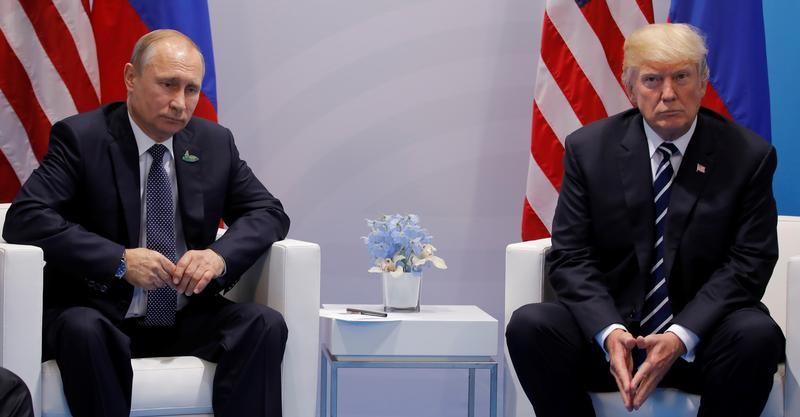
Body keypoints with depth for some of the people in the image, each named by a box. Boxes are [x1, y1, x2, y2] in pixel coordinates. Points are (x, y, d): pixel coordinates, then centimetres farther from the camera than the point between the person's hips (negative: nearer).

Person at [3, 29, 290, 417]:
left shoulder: (215, 142, 7)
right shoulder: (80, 137, -6)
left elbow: (269, 213, 8)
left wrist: (220, 254, -14)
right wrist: (119, 260, -26)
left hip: (188, 319, 4)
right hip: (100, 315, -4)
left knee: (265, 324, -22)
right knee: (82, 330, -37)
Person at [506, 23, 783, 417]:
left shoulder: (748, 155, 0)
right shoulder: (589, 148, 2)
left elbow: (748, 263, -5)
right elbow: (570, 256, -1)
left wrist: (680, 337, -20)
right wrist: (610, 332, -21)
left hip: (700, 337, -1)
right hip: (608, 329, 1)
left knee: (757, 335, -32)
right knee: (528, 325, -26)